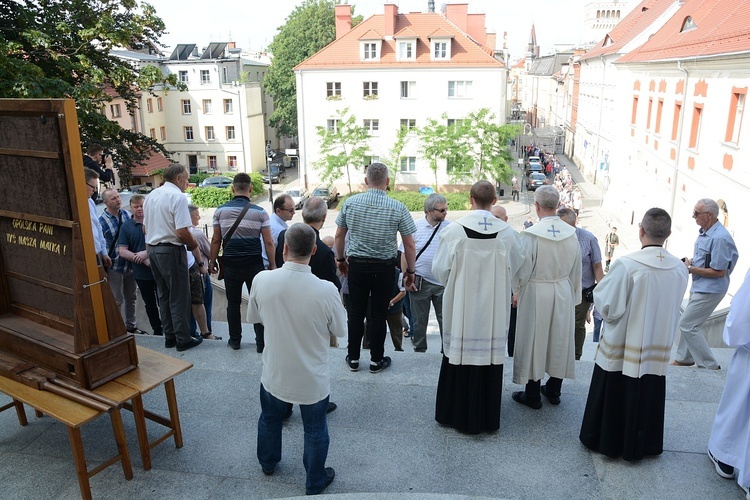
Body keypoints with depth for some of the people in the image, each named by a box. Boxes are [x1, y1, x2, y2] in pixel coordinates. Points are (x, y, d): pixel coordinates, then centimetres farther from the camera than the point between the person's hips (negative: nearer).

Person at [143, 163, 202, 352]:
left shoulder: (151, 195, 11)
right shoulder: (178, 197, -15)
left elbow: (145, 228, 17)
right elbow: (182, 232, -22)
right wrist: (193, 245, -5)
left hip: (152, 249, 8)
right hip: (171, 251, -8)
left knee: (163, 294, 16)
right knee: (179, 296, 1)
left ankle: (169, 336, 24)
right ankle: (183, 339, 8)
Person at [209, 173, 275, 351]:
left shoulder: (221, 210, -1)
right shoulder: (260, 212, -5)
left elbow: (216, 240, 2)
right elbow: (268, 242, -5)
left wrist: (212, 261, 14)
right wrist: (273, 264, 3)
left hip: (230, 263, 2)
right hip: (254, 263, -1)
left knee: (233, 303, 13)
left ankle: (235, 340, 23)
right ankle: (261, 342, 11)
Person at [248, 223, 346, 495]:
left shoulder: (262, 280, -19)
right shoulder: (326, 290, -27)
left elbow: (253, 317, 0)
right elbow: (340, 330, -10)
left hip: (274, 374, 3)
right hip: (313, 380, -3)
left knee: (270, 419, 30)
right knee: (315, 431, 20)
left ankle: (268, 463, 54)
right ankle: (315, 482, 39)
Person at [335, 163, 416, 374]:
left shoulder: (350, 203, -5)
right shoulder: (398, 208, -10)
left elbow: (339, 236, 4)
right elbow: (409, 245, -6)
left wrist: (341, 259, 18)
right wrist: (410, 271, 6)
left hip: (357, 265, 2)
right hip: (384, 268, -1)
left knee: (356, 313, 13)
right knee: (378, 314, 10)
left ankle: (353, 358, 24)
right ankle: (376, 360, 22)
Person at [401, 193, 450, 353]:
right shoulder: (415, 227, -3)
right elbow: (405, 254, 0)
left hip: (443, 282, 1)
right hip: (420, 282, -1)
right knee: (419, 320, 10)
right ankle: (419, 349, 24)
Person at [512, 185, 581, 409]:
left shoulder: (531, 234, -20)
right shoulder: (571, 233, -5)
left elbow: (523, 267, -13)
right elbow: (576, 268, 4)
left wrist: (517, 291, 4)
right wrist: (573, 294, 17)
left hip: (536, 293, -5)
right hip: (563, 294, 5)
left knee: (533, 341, 7)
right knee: (559, 340, 16)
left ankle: (533, 395, 17)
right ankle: (553, 391, 30)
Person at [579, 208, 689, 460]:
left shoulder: (626, 265, -23)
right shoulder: (680, 269, -8)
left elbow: (608, 308, -18)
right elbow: (674, 308, 6)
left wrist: (600, 288, 0)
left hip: (621, 349, -4)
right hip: (658, 348, 4)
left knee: (615, 399, 13)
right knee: (648, 399, 18)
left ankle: (607, 440, 28)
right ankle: (641, 444, 33)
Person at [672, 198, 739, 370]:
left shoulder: (719, 238, -25)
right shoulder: (704, 232, 6)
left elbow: (719, 271, -24)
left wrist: (691, 269, -18)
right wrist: (691, 262, 3)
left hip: (709, 290, -10)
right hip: (699, 287, 10)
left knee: (687, 325, -5)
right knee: (689, 322, 19)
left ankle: (710, 365, 7)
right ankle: (683, 358, 33)